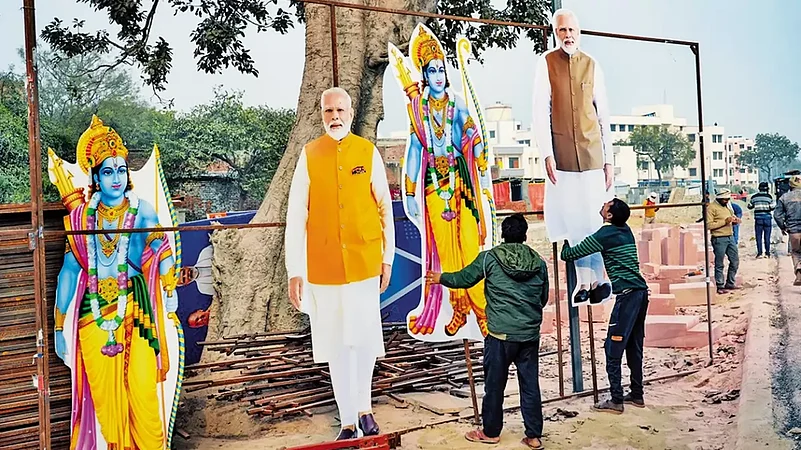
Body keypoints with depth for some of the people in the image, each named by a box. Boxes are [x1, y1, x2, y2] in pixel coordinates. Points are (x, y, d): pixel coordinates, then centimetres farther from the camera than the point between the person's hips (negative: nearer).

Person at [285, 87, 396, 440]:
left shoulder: (368, 152, 1)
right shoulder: (309, 155, -1)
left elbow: (385, 207, 6)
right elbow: (295, 216, -3)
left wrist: (388, 258, 6)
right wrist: (295, 272, -6)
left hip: (364, 260, 0)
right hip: (322, 264, 0)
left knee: (365, 337, 1)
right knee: (335, 344, 8)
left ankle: (364, 408, 27)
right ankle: (348, 422, 22)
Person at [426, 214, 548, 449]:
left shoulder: (489, 258, -5)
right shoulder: (539, 263, 5)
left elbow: (463, 278, 6)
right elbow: (543, 299, 14)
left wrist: (440, 278, 25)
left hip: (501, 335, -3)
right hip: (531, 335, 4)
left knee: (494, 385, 9)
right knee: (530, 385, 11)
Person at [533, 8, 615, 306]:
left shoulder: (592, 65, 7)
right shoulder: (546, 63, 2)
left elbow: (604, 115, 8)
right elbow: (540, 111, -2)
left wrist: (609, 159, 4)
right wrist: (547, 154, -11)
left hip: (592, 151, 1)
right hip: (561, 153, -1)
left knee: (595, 218, -1)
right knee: (572, 220, 2)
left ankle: (600, 279, 10)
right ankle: (583, 282, 11)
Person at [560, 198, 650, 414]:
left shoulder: (606, 234, -9)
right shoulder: (625, 230, 14)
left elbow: (573, 253, -2)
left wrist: (564, 251, 19)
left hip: (627, 295, -9)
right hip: (641, 292, 9)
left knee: (613, 348, -4)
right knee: (634, 346, 15)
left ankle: (616, 401, -1)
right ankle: (637, 395, 24)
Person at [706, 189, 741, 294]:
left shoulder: (727, 206, 15)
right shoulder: (711, 207, -10)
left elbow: (733, 217, 27)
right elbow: (709, 225, -17)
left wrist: (735, 221, 4)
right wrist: (724, 222, -21)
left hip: (730, 237, 8)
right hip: (719, 239, -8)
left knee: (735, 261, 11)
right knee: (719, 264, 0)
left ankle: (730, 284, 24)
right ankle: (720, 286, 9)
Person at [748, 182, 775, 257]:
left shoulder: (754, 197, 0)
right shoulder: (769, 196, -6)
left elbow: (749, 206, 10)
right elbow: (772, 207, -5)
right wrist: (774, 203, 14)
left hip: (758, 218, 1)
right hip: (767, 218, -1)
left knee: (759, 237, 5)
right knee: (767, 237, 5)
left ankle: (759, 253, 2)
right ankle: (767, 253, 8)